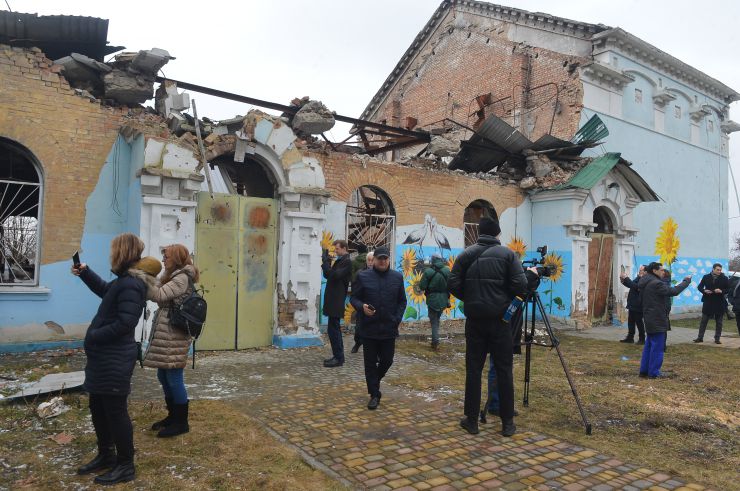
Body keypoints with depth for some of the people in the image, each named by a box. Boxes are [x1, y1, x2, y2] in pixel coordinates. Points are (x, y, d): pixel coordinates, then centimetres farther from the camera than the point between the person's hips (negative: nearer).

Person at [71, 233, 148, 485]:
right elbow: (105, 290, 34)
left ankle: (126, 466, 15)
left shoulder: (130, 284, -22)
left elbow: (124, 324, -27)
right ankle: (106, 455, 37)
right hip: (104, 357, 11)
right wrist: (85, 272, 26)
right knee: (98, 409, 21)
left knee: (115, 411, 1)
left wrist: (93, 336, -16)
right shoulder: (123, 281, 11)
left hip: (115, 360, -11)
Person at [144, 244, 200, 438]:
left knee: (174, 379, -1)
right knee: (164, 376, 17)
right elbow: (161, 296, 11)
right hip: (166, 335, 10)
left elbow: (159, 295, -23)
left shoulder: (182, 278, -14)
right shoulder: (174, 277, 17)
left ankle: (181, 422, 11)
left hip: (174, 336, -10)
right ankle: (173, 416, 31)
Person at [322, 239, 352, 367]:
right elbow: (327, 275, 17)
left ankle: (338, 358, -1)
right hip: (333, 300, 10)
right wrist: (326, 261, 5)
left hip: (336, 301, -10)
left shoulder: (347, 262, -12)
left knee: (333, 329, -8)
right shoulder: (339, 261, 17)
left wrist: (325, 262, -16)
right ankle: (338, 356, 23)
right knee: (335, 329, 15)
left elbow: (334, 275, -23)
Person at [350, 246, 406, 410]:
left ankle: (374, 381, 39)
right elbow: (354, 298, 1)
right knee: (370, 363, 5)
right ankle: (374, 394, 18)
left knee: (387, 361, 9)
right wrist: (362, 307, -19)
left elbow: (402, 301, 10)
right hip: (369, 328, -2)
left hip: (389, 329, 2)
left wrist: (397, 319, -1)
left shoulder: (397, 277, 5)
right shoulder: (363, 276, -1)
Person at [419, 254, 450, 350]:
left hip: (432, 300, -3)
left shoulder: (428, 272, -13)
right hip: (443, 300, 3)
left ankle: (435, 342, 3)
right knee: (437, 319, 20)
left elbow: (421, 287, -12)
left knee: (434, 321, 7)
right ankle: (435, 341, 24)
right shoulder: (447, 270, -5)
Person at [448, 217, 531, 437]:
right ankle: (507, 422, 14)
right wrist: (505, 297, 10)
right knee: (504, 371, 7)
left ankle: (471, 420, 13)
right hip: (500, 319, -1)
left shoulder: (466, 254, 3)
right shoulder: (507, 254, -2)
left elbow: (453, 285, -2)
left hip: (474, 319, 2)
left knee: (473, 369, 8)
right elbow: (520, 286, -11)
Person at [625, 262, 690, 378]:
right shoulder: (656, 283, -19)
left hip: (649, 318, 10)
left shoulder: (645, 283, 13)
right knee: (657, 347, -2)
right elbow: (674, 291, -21)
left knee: (649, 345, 15)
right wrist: (686, 281, -9)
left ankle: (644, 370, 19)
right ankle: (654, 372, 3)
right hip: (657, 320, -10)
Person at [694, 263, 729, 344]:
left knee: (719, 322, 7)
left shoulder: (724, 278, 0)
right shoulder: (706, 277, 2)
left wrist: (721, 291, -19)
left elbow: (728, 289, 0)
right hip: (708, 302, 0)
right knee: (704, 320, 5)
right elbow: (699, 287, 7)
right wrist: (704, 291, -13)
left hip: (719, 303, 0)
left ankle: (717, 338, 16)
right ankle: (700, 337, 11)